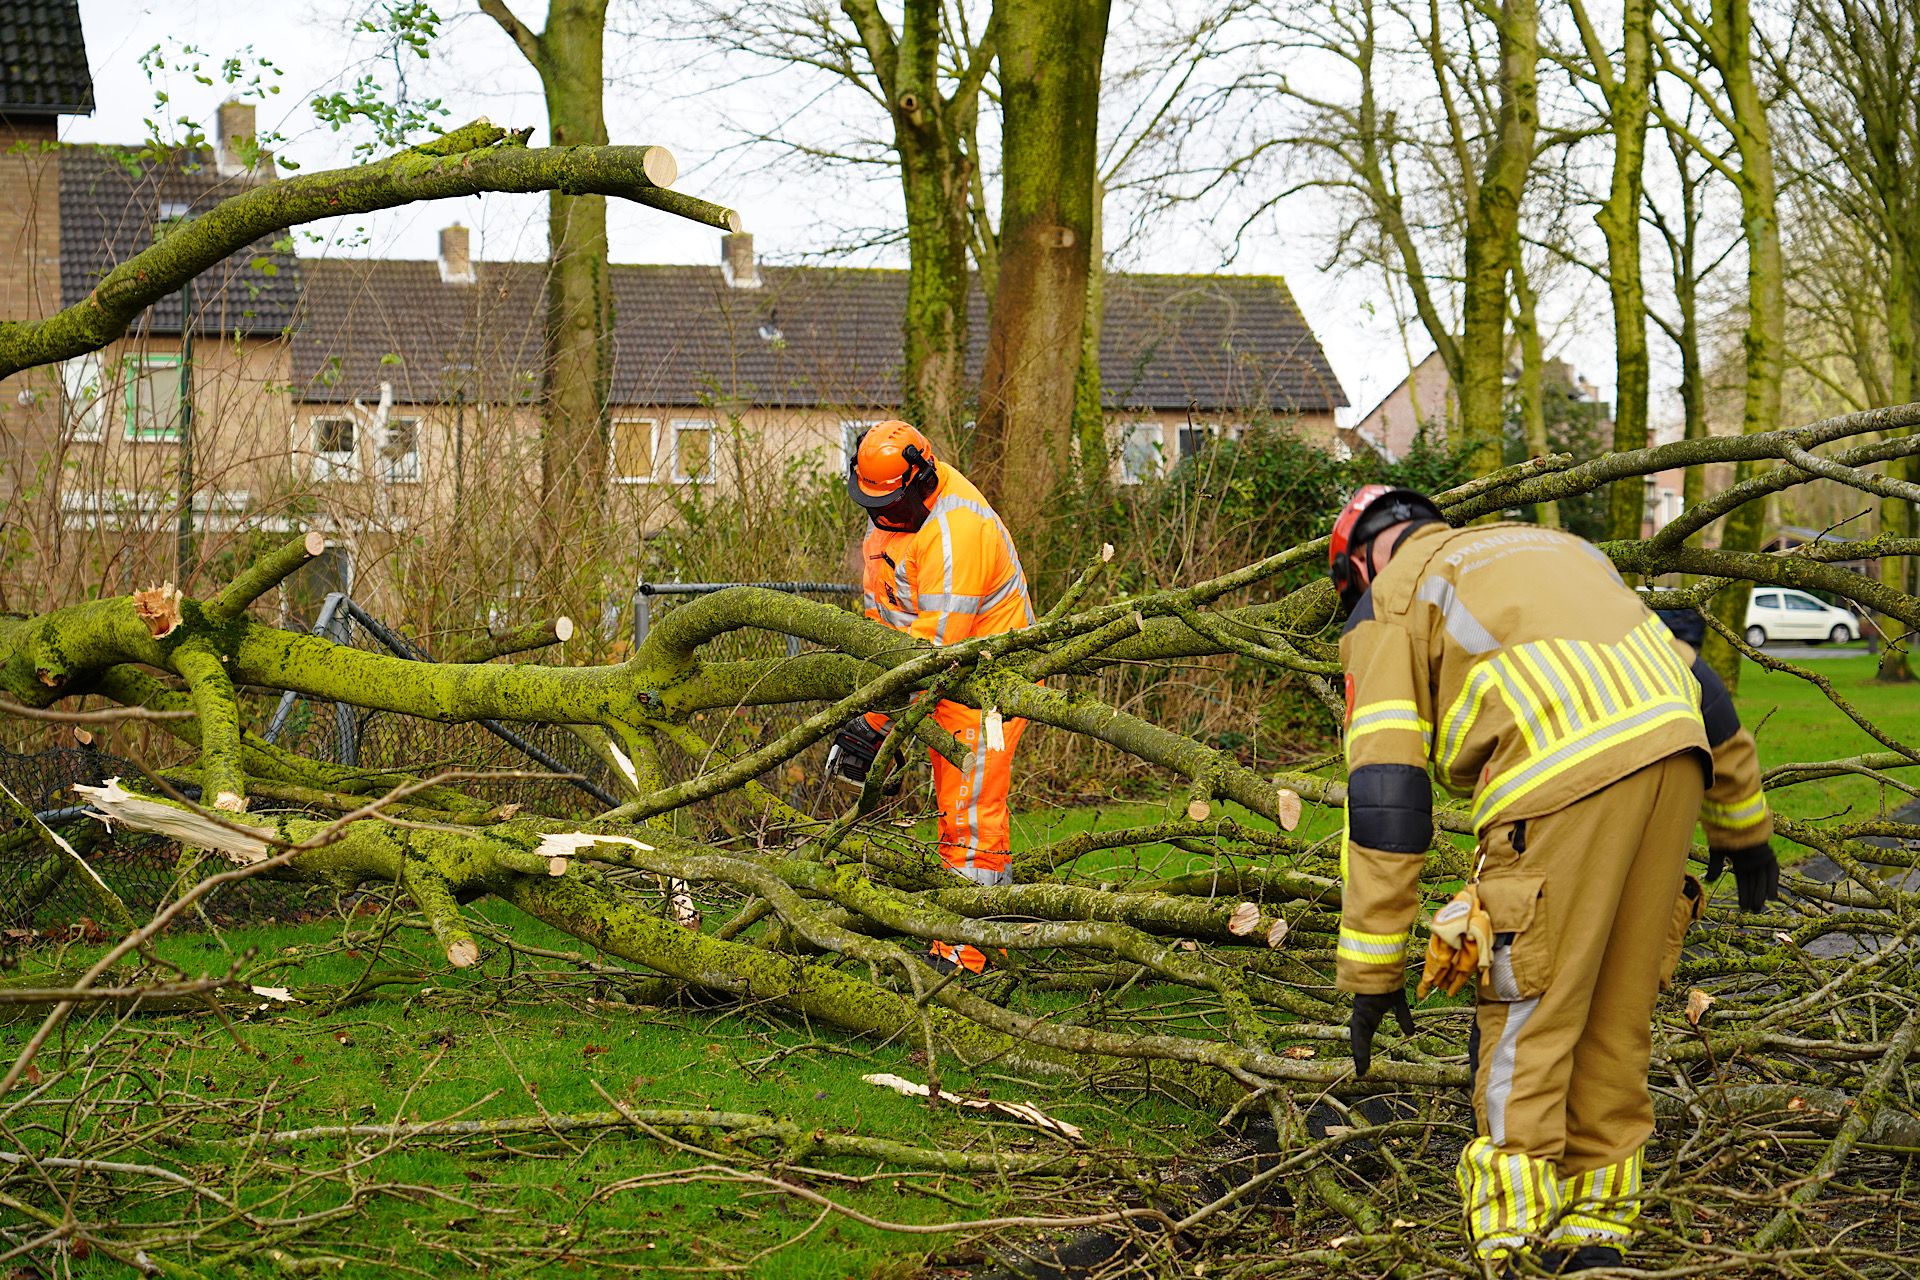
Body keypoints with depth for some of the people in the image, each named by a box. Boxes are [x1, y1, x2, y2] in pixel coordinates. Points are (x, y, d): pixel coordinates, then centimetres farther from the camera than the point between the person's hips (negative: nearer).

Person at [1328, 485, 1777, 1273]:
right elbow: (1691, 682, 30)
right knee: (1619, 1015, 16)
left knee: (1525, 1022, 3)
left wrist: (1373, 970, 1)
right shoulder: (1547, 548, 33)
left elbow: (1384, 794, 1)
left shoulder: (1388, 606, 13)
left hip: (1564, 785, -6)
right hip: (1674, 759, 6)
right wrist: (1743, 825, 36)